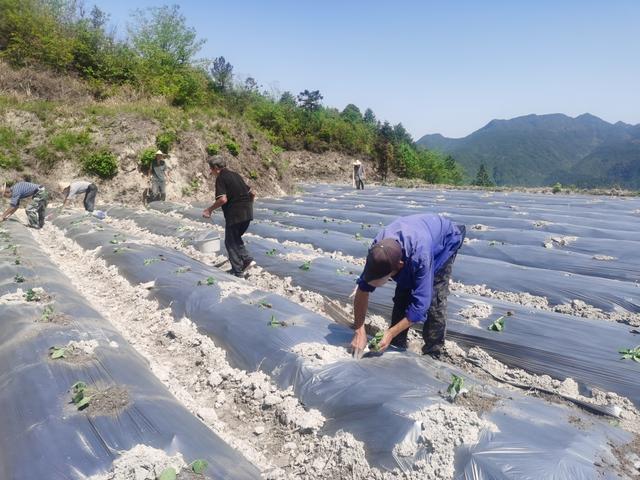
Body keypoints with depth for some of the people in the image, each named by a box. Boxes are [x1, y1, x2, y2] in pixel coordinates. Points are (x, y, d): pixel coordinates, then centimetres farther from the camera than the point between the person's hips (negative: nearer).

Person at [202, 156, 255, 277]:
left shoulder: (220, 178, -7)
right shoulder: (235, 175, 16)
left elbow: (223, 199, -21)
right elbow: (252, 193, 18)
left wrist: (210, 209, -9)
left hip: (234, 214, -8)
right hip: (247, 213, 8)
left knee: (230, 242, 7)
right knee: (236, 238, 25)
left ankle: (238, 271, 9)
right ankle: (247, 260, 11)